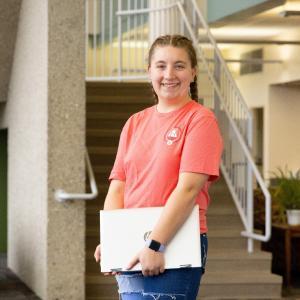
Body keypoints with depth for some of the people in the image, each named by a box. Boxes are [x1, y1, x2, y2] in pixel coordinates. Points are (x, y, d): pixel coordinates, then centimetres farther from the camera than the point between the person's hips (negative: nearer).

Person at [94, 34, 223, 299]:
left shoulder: (200, 119, -3)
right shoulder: (135, 123, 15)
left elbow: (188, 188, -13)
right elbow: (117, 188, 10)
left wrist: (155, 245, -19)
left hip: (175, 249, -6)